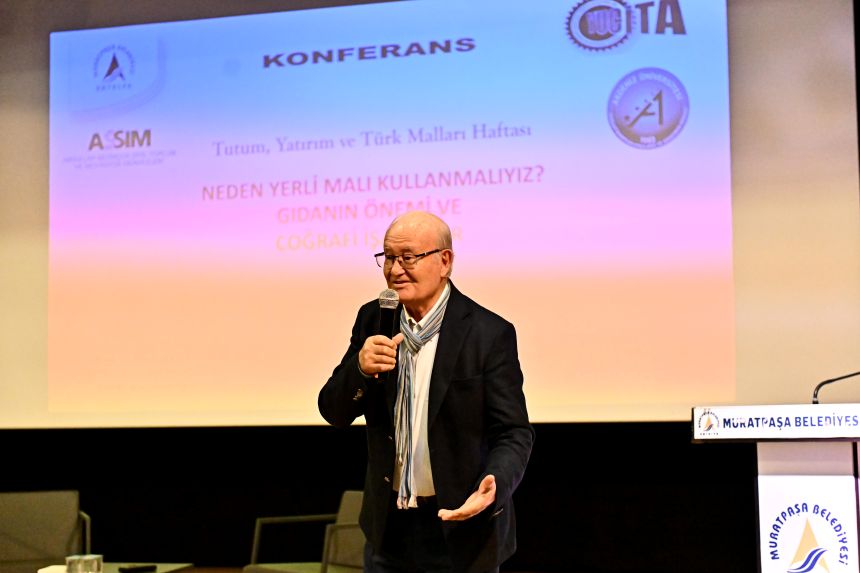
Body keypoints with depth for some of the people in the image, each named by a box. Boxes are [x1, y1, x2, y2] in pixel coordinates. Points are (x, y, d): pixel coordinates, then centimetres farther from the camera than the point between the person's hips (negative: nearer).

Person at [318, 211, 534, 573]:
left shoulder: (489, 334, -13)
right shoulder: (373, 319, 1)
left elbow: (513, 432, -11)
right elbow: (334, 412, 1)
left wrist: (493, 485, -32)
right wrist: (361, 368, -20)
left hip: (459, 526, -4)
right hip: (388, 528, 4)